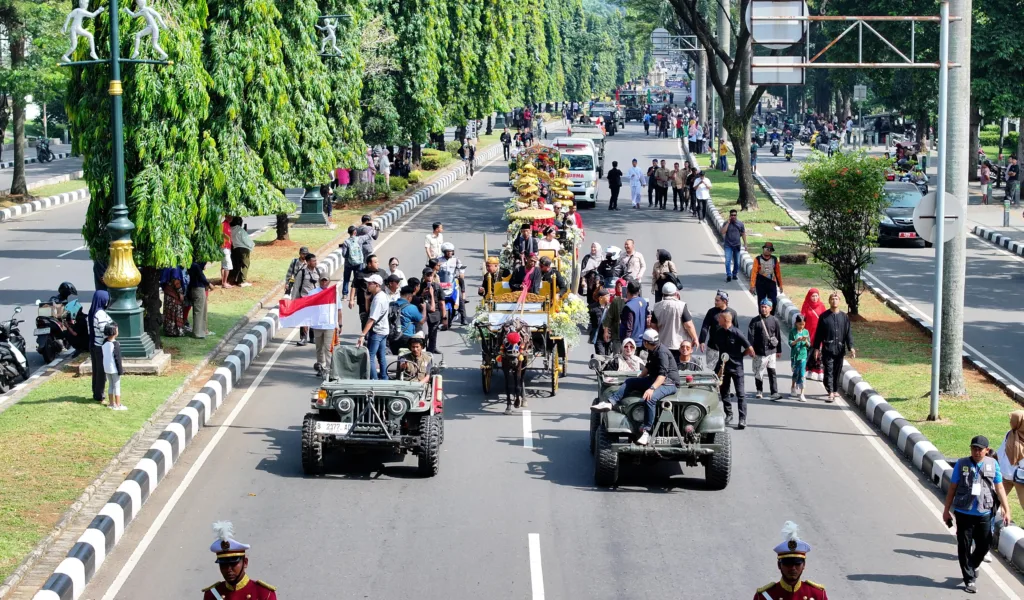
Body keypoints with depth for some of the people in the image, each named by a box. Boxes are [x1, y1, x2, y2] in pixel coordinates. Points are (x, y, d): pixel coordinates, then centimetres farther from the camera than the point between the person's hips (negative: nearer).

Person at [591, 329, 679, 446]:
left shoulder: (662, 352, -21)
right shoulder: (652, 350, 8)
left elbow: (662, 375, -31)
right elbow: (649, 367, 24)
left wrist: (652, 389, -42)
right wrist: (638, 381, 26)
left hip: (669, 383, -10)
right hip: (655, 379, 10)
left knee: (650, 399, -36)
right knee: (629, 382, 2)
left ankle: (646, 433, -36)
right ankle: (609, 403, -11)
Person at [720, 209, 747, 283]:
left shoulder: (740, 223, 3)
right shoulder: (726, 223, -2)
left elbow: (743, 234, 9)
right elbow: (722, 232, -17)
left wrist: (745, 244, 6)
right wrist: (728, 222, -17)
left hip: (737, 245, 2)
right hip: (728, 245, -2)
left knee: (736, 261, 10)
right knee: (728, 261, -14)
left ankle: (735, 274, 24)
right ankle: (728, 275, -16)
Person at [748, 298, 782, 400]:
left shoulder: (774, 321, 3)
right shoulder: (755, 321, 0)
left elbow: (778, 336, 9)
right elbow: (750, 335, -4)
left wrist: (779, 351, 10)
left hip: (771, 351, 0)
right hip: (759, 352, 0)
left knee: (772, 372, -4)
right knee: (758, 372, 7)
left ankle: (774, 392, -5)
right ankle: (759, 391, 21)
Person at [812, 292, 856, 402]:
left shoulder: (844, 317, 6)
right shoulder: (824, 316, 1)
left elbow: (848, 333, 6)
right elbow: (818, 333, 4)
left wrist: (851, 347, -4)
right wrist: (816, 348, 0)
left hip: (840, 349, 2)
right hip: (827, 349, -2)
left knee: (838, 371, 10)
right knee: (828, 371, -8)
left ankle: (835, 390, 24)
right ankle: (831, 393, -11)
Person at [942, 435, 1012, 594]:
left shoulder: (993, 464, 0)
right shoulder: (961, 464, -3)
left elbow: (999, 488, 2)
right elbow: (952, 488, 2)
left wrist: (1006, 510, -2)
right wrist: (946, 510, 4)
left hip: (984, 514, 1)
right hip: (964, 513, -1)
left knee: (984, 545, 10)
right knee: (964, 547, 4)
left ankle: (972, 567, 39)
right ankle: (970, 579, 16)